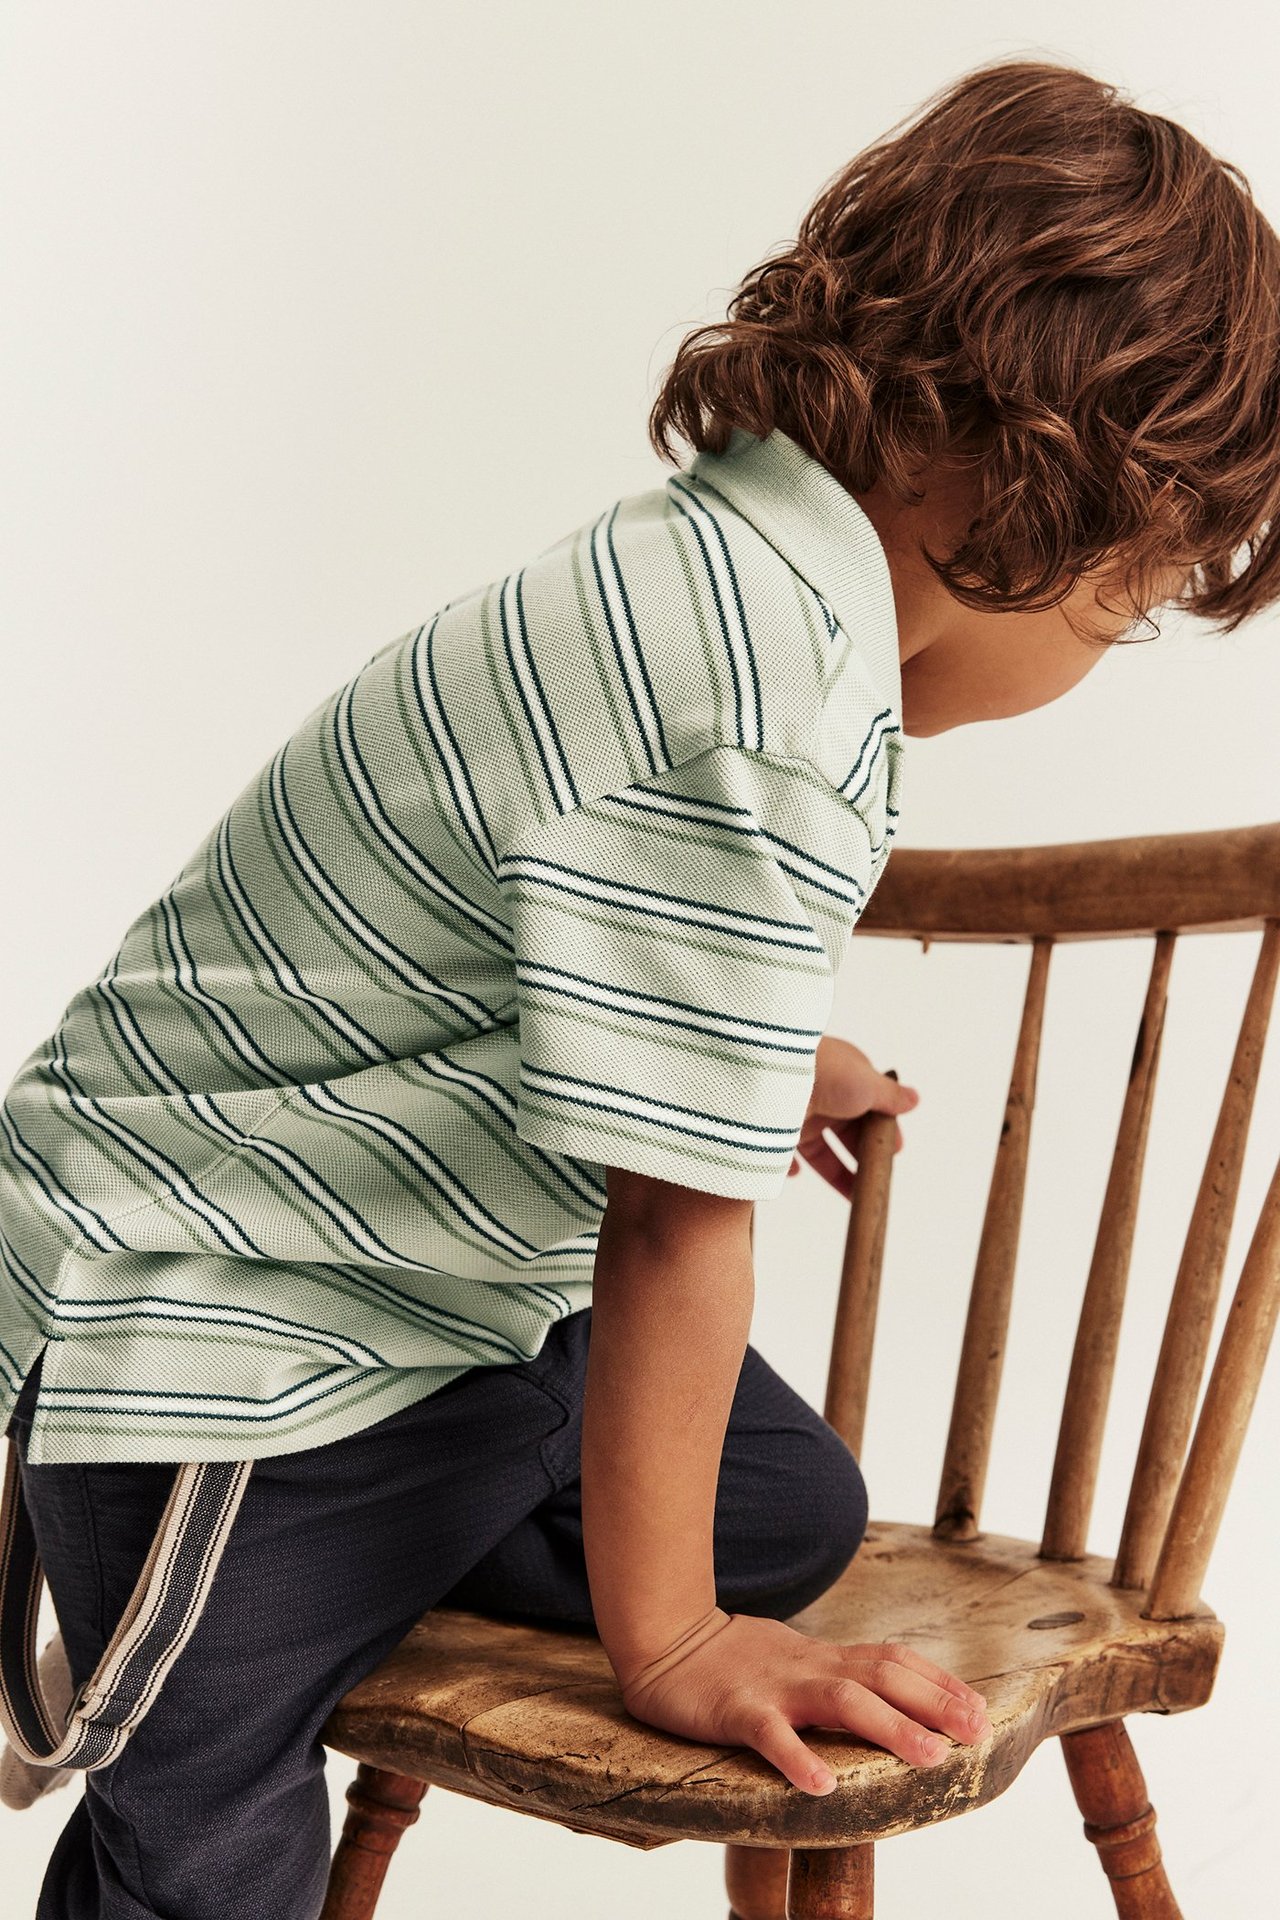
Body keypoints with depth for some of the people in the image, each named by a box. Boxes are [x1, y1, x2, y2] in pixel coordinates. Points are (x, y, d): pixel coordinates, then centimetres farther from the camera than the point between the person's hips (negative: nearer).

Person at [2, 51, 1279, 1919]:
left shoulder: (714, 555, -1)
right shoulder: (775, 713, -31)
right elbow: (675, 1223, -26)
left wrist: (765, 1050, 34)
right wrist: (665, 1644, -14)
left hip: (429, 1282, 9)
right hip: (208, 1327, -9)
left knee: (793, 1509, 12)